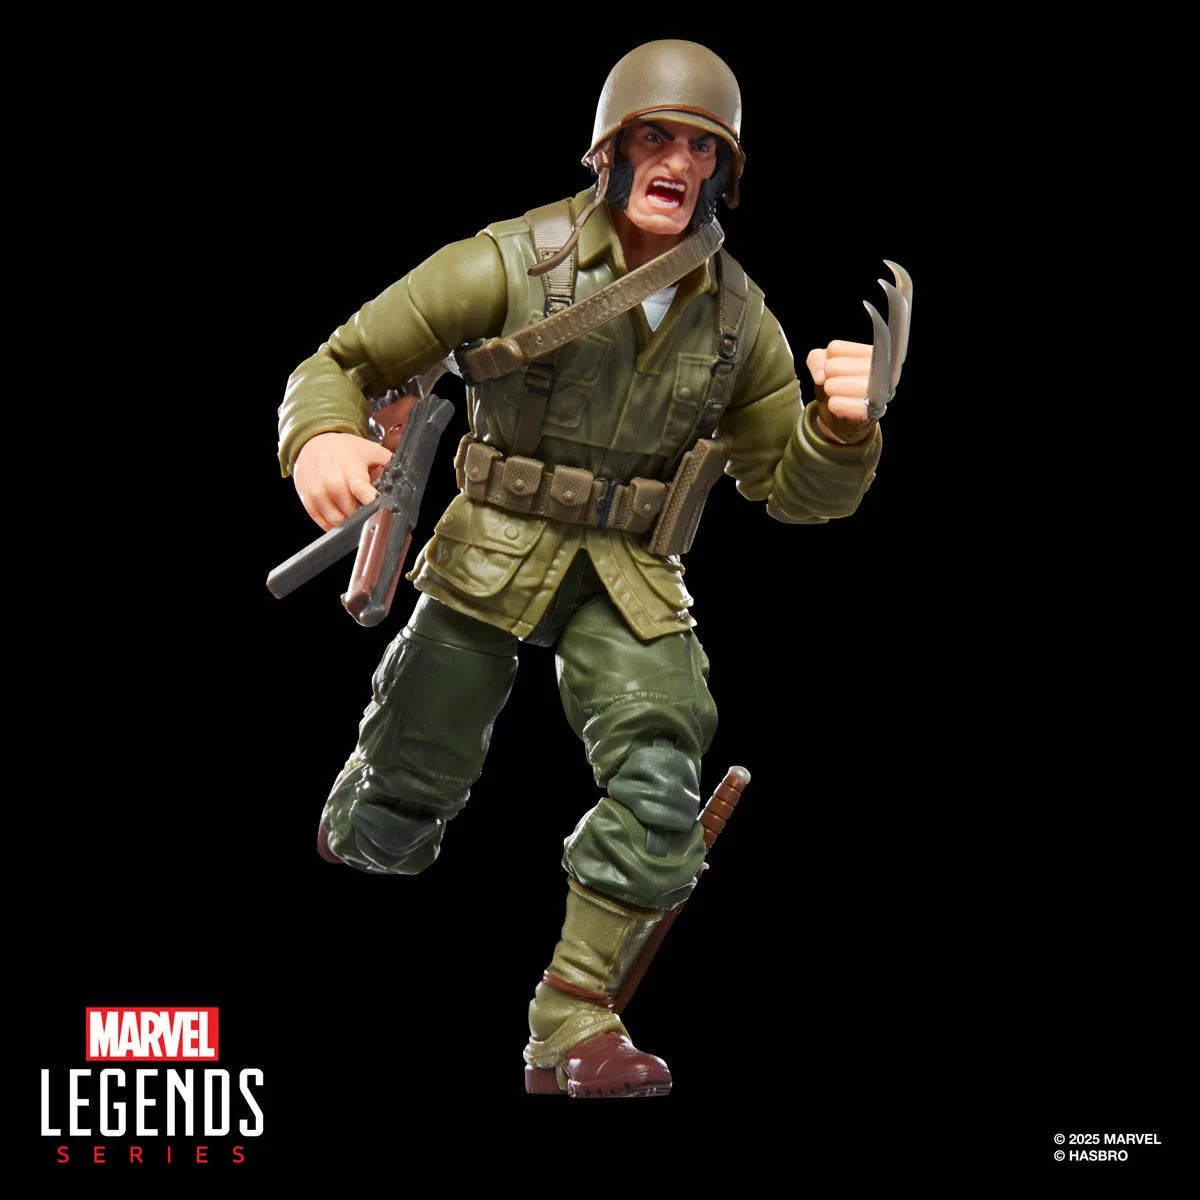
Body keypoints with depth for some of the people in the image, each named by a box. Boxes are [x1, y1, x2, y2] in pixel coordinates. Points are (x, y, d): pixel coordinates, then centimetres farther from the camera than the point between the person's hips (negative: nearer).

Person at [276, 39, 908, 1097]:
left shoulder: (738, 318, -1)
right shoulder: (511, 265, -12)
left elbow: (799, 493, 7)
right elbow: (341, 362, -8)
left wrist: (840, 425, -17)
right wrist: (323, 438, -32)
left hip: (633, 581, 2)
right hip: (492, 557, -2)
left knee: (660, 788, -20)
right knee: (400, 803, 3)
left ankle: (572, 1028, -7)